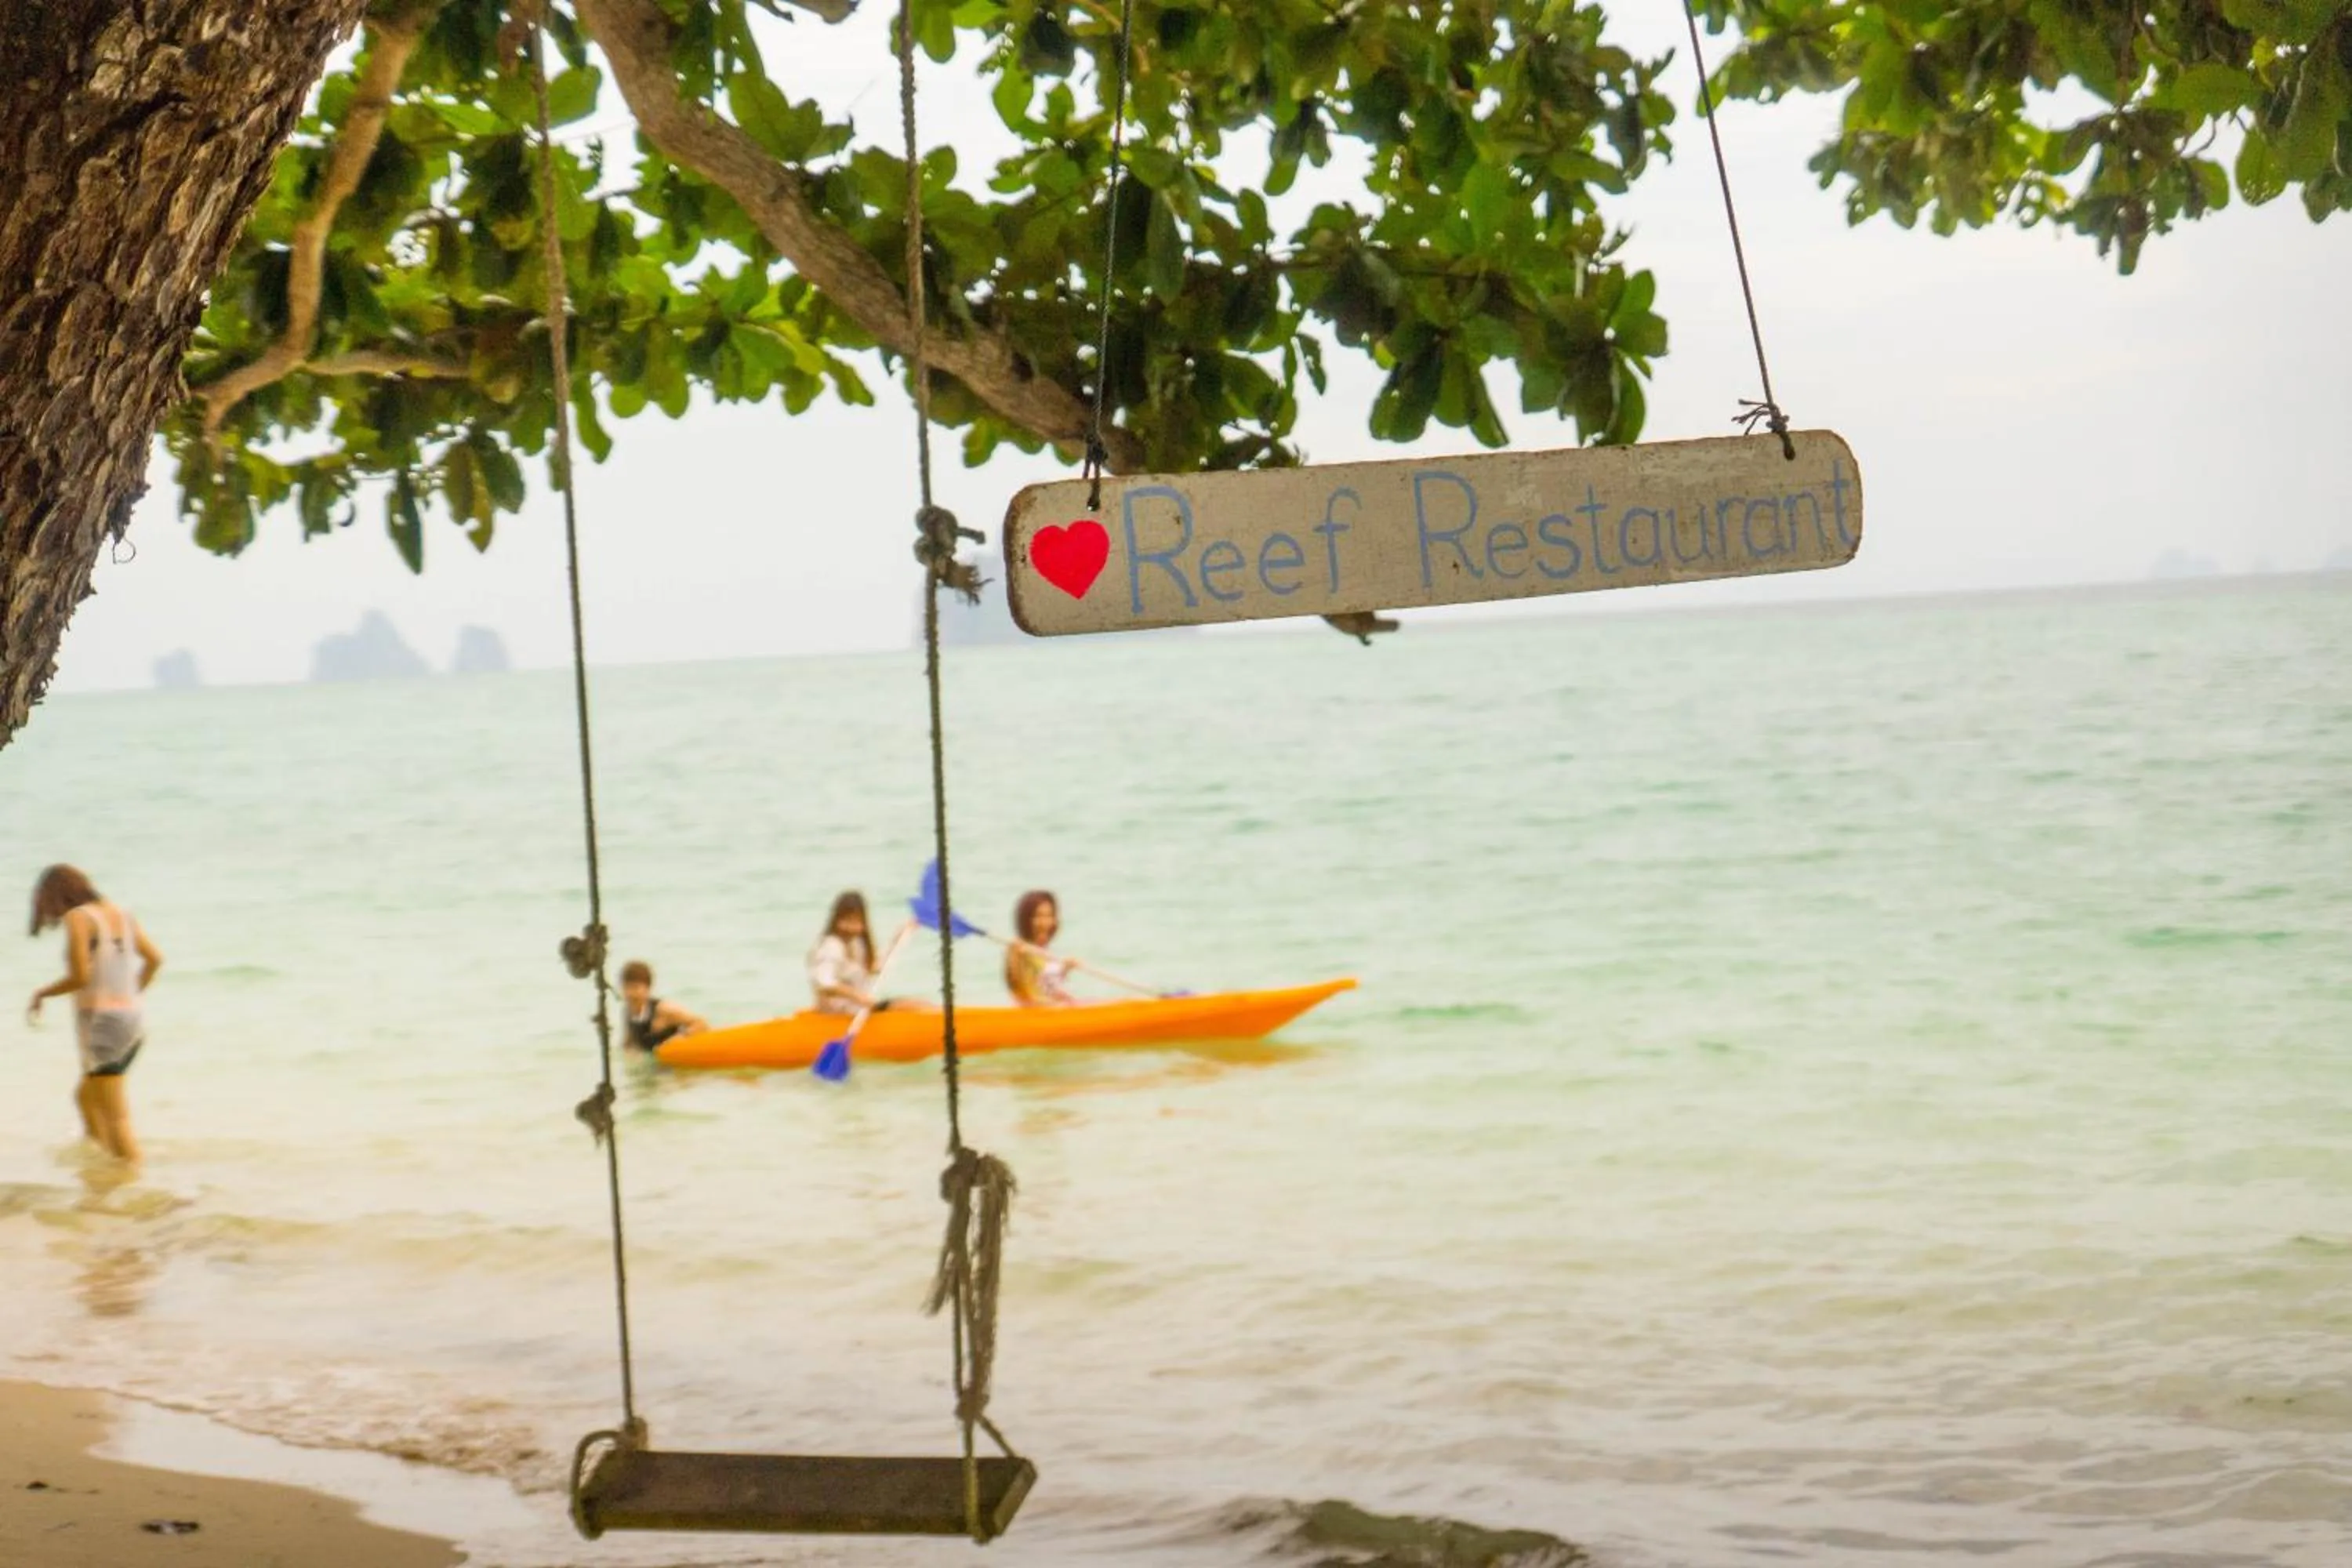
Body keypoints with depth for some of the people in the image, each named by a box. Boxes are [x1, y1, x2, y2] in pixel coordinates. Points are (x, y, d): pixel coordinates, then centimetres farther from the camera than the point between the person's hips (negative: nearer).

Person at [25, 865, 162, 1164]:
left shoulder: (78, 918, -11)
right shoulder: (120, 913, 10)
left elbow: (79, 977, -18)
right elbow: (154, 959, 15)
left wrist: (41, 994, -3)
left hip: (102, 1022, -8)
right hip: (133, 1019, 8)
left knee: (115, 1117, -4)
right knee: (86, 1096, 23)